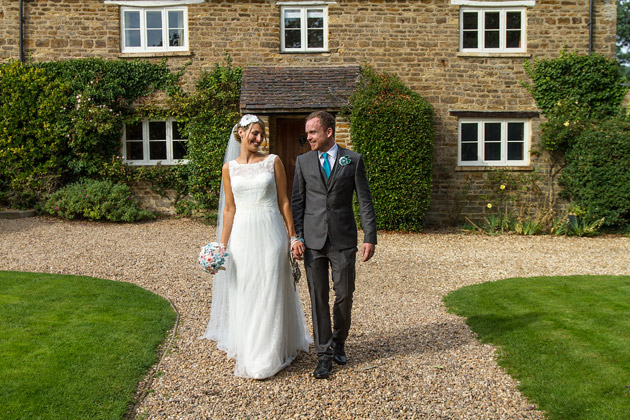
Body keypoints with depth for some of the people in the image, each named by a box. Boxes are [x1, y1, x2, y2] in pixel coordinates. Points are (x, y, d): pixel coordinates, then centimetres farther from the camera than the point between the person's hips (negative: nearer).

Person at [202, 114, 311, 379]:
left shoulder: (273, 162, 2)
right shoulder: (229, 168, 7)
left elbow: (284, 201, 3)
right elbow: (229, 209, 9)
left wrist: (292, 236, 0)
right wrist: (222, 244, 6)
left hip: (270, 233, -2)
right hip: (242, 235, 2)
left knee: (269, 293, 2)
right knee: (243, 294, 8)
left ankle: (266, 359, 15)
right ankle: (246, 351, 25)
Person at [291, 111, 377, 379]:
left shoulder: (353, 160, 2)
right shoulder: (303, 161, 7)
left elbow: (365, 201, 1)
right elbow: (297, 202, 7)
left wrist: (370, 238, -4)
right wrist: (295, 237, -1)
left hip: (343, 240, -1)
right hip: (313, 241, 1)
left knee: (344, 295, 5)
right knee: (318, 298, 4)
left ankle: (338, 343, 29)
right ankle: (324, 354, 14)